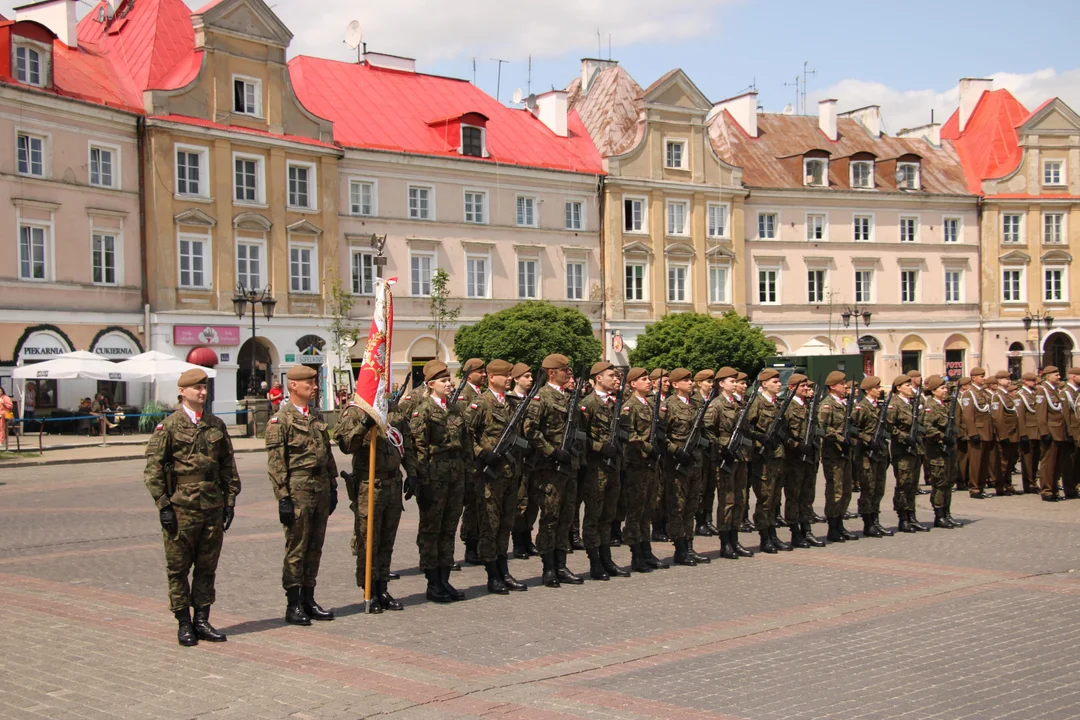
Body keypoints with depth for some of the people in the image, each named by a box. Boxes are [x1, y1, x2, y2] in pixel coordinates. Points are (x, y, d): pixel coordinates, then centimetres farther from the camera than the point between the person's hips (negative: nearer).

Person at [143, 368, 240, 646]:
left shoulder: (216, 425, 11)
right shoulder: (168, 427, -3)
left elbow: (228, 467, 15)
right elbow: (153, 469, -5)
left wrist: (230, 500, 9)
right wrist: (163, 505, -10)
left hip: (213, 508, 4)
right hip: (181, 508, -4)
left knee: (207, 568, 9)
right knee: (178, 568, 3)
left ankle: (202, 620, 17)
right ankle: (184, 623, 12)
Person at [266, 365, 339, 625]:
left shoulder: (317, 417, 15)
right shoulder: (280, 420, -7)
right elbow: (276, 464, -11)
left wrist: (332, 487, 15)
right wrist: (283, 498, -15)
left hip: (321, 489, 7)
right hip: (298, 489, -7)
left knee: (315, 547, 11)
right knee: (296, 548, -1)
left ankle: (308, 599, 20)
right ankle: (294, 605, 6)